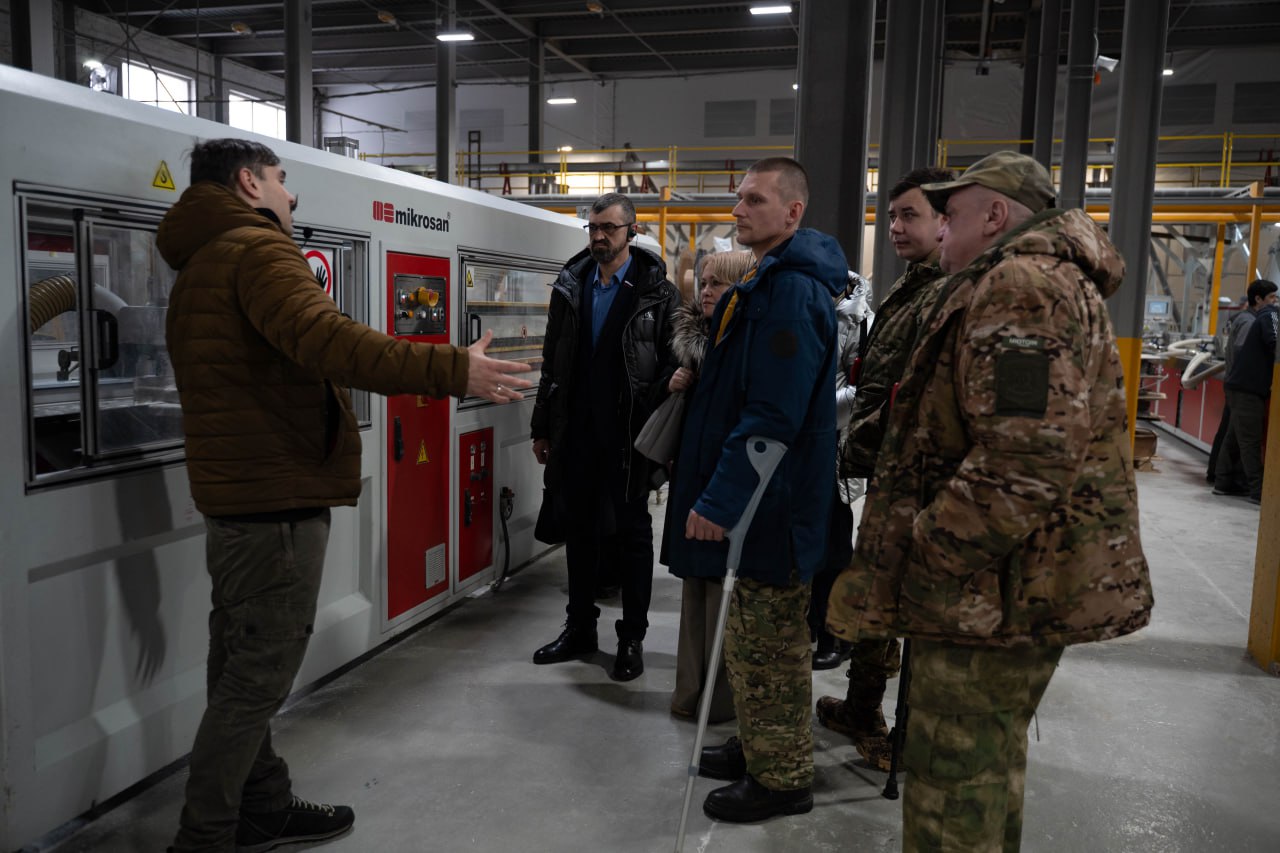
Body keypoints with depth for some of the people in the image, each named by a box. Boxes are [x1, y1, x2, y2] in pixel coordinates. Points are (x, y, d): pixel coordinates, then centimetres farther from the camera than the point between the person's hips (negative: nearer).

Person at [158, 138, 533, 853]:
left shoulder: (201, 264, 21)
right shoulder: (257, 247, -13)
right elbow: (325, 338, -31)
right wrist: (453, 370, -34)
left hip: (237, 498, 11)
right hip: (278, 498, -11)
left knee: (243, 667, 17)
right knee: (261, 673, -2)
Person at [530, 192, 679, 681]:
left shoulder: (657, 293, -5)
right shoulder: (570, 287, 9)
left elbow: (672, 365, -7)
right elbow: (552, 364, 12)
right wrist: (542, 428, 10)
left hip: (629, 437, -4)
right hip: (576, 434, 5)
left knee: (632, 533, 6)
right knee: (579, 530, 12)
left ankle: (632, 637, 18)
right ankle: (580, 628, 27)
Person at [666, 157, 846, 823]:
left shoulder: (791, 291, -20)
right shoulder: (766, 282, 13)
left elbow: (772, 415, -27)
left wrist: (719, 498, -24)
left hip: (773, 502, -10)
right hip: (756, 495, 10)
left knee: (768, 641, 3)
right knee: (754, 634, 21)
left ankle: (781, 778, 20)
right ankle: (759, 749, 37)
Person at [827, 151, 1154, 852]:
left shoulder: (1019, 285, -17)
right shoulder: (1056, 281, 20)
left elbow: (1022, 463, -29)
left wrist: (891, 575, -23)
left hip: (997, 590, -11)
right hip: (1020, 579, 11)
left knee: (953, 784, -1)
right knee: (992, 755, 24)